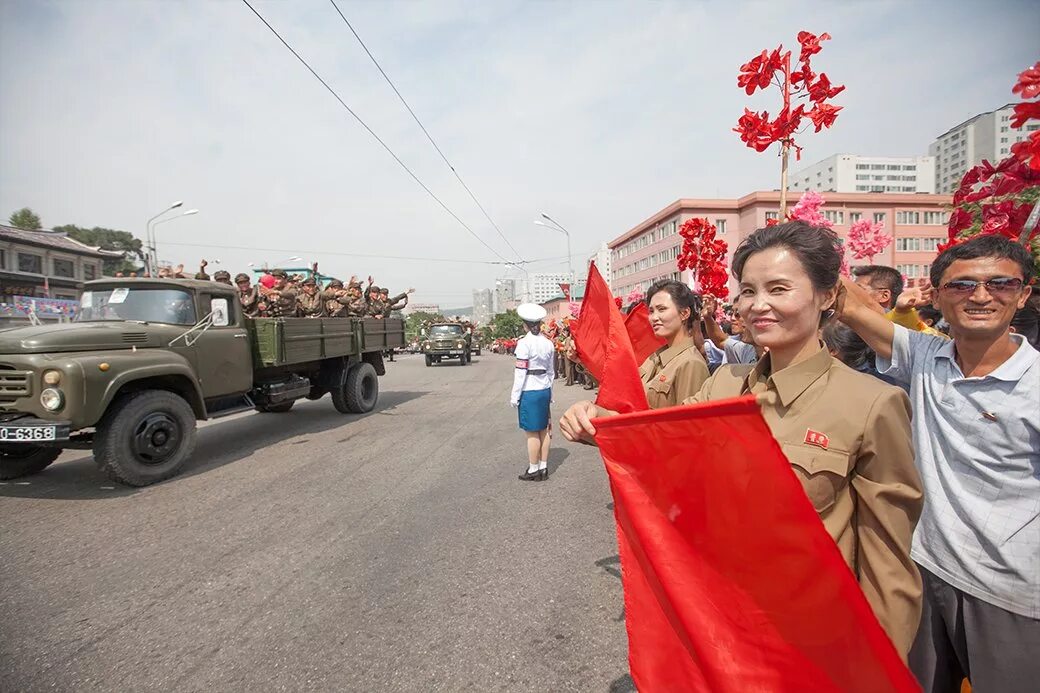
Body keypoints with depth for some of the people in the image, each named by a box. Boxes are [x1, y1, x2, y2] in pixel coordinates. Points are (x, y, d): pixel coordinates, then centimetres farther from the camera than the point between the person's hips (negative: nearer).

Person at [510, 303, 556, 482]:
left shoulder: (524, 343, -14)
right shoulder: (548, 343, 6)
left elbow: (520, 372, -15)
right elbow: (550, 371, 11)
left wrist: (514, 396, -8)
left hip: (529, 392, -7)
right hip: (544, 391, 7)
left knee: (532, 433, 1)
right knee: (543, 430, 12)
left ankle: (533, 470, 11)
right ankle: (544, 468, 21)